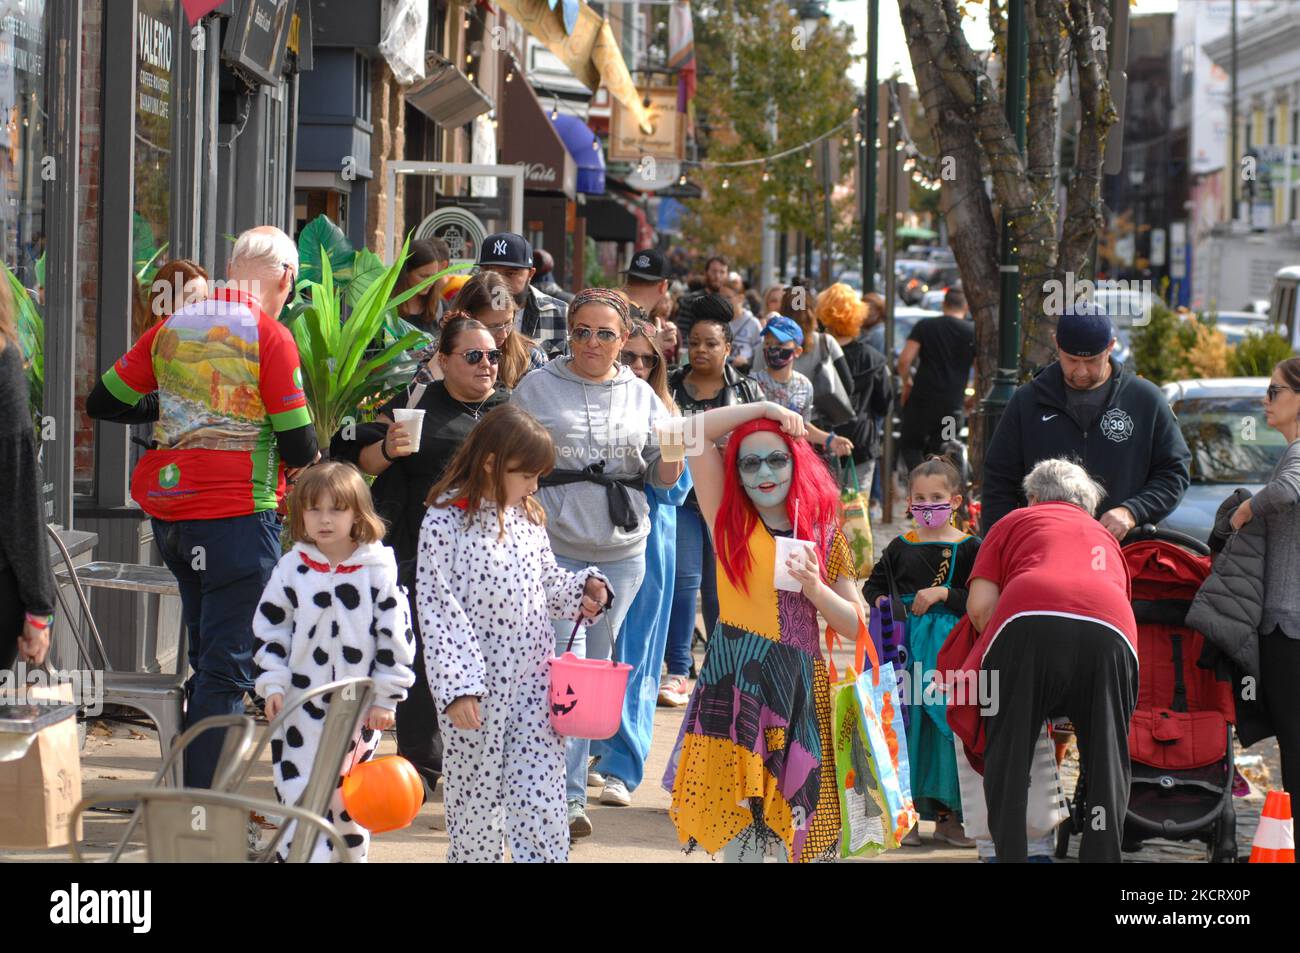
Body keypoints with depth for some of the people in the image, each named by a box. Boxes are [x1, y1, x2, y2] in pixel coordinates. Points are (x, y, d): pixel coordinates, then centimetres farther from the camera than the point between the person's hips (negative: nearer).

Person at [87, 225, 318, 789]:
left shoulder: (172, 328, 7)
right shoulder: (269, 336, -10)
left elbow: (103, 403, 12)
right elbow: (299, 447, -10)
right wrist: (308, 459, 12)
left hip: (169, 517, 6)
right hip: (238, 514, -6)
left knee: (209, 662, 19)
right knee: (227, 671, -4)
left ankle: (194, 798, 23)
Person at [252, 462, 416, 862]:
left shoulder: (378, 572, -5)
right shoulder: (291, 569, 0)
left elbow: (396, 637, -2)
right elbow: (268, 630, 5)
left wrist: (385, 698, -4)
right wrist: (273, 684, -4)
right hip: (299, 706, 1)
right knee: (298, 795, -5)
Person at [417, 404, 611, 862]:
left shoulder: (529, 518, 9)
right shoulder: (446, 521, -10)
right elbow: (438, 609, -14)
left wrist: (583, 588, 0)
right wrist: (457, 687, -18)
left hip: (533, 680, 5)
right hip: (477, 686, -5)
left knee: (542, 798, -2)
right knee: (476, 796, 6)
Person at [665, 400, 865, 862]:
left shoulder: (824, 533, 7)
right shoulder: (730, 520, 4)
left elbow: (854, 623, 7)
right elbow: (695, 431, -4)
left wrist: (813, 586, -9)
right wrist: (764, 408, -1)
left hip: (800, 682, 1)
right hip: (735, 676, -1)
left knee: (795, 814, 2)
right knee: (737, 806, -1)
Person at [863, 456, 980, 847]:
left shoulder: (969, 547, 0)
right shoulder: (901, 546, 10)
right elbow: (872, 585, 21)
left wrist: (944, 594, -16)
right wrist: (882, 603, 1)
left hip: (950, 648, -2)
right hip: (906, 647, 2)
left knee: (947, 724, -3)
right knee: (905, 724, 0)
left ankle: (948, 815, 7)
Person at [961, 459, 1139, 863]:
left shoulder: (1015, 522, 31)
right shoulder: (1105, 537, 41)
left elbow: (980, 604, 15)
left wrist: (998, 655, 31)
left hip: (1029, 621, -2)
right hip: (1109, 630, 2)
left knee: (1008, 754, 9)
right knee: (1106, 758, 12)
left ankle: (1010, 854, 3)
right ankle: (1102, 854, 6)